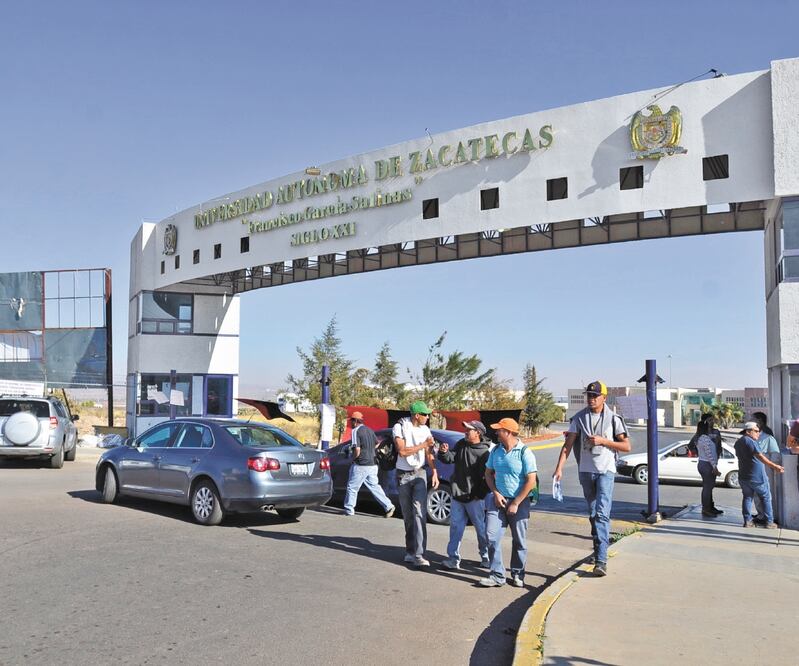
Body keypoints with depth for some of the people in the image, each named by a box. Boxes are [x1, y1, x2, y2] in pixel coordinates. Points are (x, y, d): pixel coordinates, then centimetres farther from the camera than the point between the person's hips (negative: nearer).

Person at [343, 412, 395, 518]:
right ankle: (388, 506, 7)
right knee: (375, 486, 13)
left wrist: (353, 458, -3)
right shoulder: (369, 430, 11)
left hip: (361, 465, -7)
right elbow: (376, 444, 25)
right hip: (373, 464, 8)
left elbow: (357, 450, -21)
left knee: (352, 487, 5)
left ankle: (349, 510, 12)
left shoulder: (356, 431, -13)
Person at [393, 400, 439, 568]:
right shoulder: (400, 427, -9)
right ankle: (410, 551, 22)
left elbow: (429, 453, 5)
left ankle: (418, 555, -17)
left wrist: (434, 473, -6)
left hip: (419, 474, 1)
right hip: (403, 475, -1)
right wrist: (423, 445, -17)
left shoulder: (425, 430, 3)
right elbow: (402, 451, -18)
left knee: (419, 513, -13)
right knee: (408, 515, 7)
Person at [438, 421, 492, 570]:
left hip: (475, 498, -6)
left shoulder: (484, 452, -14)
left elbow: (487, 477, -15)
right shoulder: (461, 445, 7)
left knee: (481, 528, 8)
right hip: (457, 496, 6)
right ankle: (454, 558, 11)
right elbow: (450, 458, 3)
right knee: (455, 527, 6)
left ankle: (486, 557, 23)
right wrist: (444, 453, -18)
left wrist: (480, 495, -17)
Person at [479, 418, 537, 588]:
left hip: (519, 502, -4)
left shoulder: (524, 453, -12)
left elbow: (531, 481, -14)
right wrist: (496, 493, -1)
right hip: (498, 499, 4)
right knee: (491, 536, -7)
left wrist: (515, 503, -13)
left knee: (519, 540, 8)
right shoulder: (496, 450, 4)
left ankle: (517, 575, 24)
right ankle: (497, 575, -1)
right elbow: (488, 473, 15)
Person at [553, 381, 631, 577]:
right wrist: (559, 467, -11)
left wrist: (603, 441, -14)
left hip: (606, 470, -3)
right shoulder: (579, 418, 4)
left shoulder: (613, 418, -2)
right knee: (593, 514, 13)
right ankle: (599, 549, 28)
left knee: (602, 514, -15)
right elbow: (568, 444, 0)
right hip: (586, 470, 3)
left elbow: (626, 446, -1)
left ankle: (601, 560, -18)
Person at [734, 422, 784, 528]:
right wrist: (775, 466, -33)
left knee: (747, 497, 12)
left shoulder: (738, 442, 11)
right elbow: (760, 457, -26)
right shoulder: (750, 441, -16)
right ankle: (769, 522, 7)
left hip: (743, 475, 7)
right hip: (756, 476, -7)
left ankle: (747, 521, 7)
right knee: (766, 498, 6)